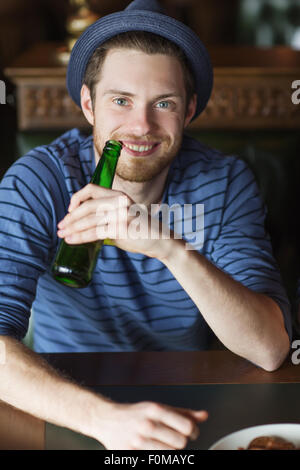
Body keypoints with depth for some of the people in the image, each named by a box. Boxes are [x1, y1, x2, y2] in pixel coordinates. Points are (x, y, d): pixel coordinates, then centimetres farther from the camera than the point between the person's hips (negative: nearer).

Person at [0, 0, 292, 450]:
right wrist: (103, 415, -41)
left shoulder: (224, 183, -9)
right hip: (70, 413, -1)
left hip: (186, 409, 2)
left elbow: (270, 350, -19)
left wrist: (173, 248, -35)